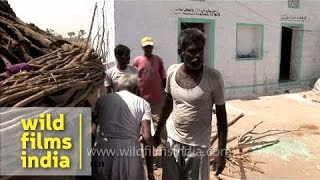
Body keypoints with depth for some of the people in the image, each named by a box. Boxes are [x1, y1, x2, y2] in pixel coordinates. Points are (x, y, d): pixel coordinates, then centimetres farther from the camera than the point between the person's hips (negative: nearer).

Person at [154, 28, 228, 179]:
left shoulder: (213, 77, -17)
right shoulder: (172, 71, -6)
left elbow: (221, 115, -9)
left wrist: (221, 152, -9)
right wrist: (158, 132, 14)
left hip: (198, 145, -3)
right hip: (173, 140, 4)